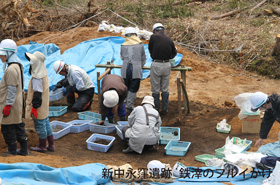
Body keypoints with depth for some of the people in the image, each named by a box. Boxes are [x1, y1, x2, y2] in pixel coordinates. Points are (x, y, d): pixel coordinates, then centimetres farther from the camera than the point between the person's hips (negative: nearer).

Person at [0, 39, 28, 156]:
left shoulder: (11, 69, -19)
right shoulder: (17, 66, 12)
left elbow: (12, 89, -22)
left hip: (11, 105, -10)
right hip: (18, 104, 10)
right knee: (19, 127, 16)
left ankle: (12, 152, 8)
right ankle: (24, 150, 23)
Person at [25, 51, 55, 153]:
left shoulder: (37, 78, -25)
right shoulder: (43, 73, 5)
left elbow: (37, 94, -24)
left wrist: (34, 107, -17)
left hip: (38, 107, -9)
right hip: (44, 106, 9)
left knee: (40, 125, 4)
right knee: (46, 123, 16)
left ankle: (42, 146, 17)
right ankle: (51, 145, 24)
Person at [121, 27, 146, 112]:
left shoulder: (123, 46, 11)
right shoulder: (140, 44, 8)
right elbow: (143, 58, 17)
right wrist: (141, 65, 36)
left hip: (125, 69, 2)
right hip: (136, 69, -2)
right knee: (133, 89, 5)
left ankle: (123, 104, 15)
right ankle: (129, 105, 7)